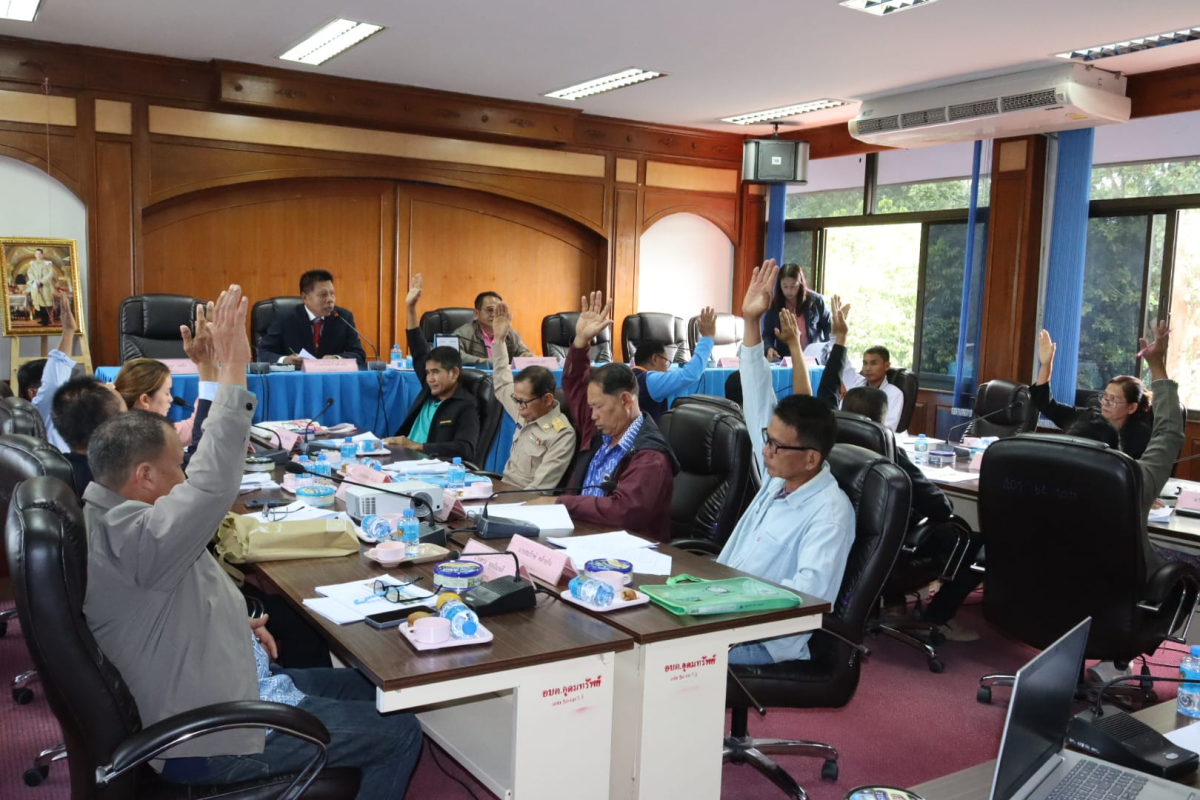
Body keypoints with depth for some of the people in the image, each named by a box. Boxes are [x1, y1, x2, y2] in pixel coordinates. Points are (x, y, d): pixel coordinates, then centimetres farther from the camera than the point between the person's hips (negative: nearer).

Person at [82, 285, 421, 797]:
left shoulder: (105, 521, 3)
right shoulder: (134, 538, -29)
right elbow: (212, 486, -46)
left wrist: (235, 625, 7)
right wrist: (233, 370, -45)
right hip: (211, 742, -11)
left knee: (360, 686, 23)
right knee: (400, 734, -3)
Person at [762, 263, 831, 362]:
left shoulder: (816, 300, -2)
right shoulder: (773, 304, -2)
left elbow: (828, 326, 11)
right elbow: (767, 334, 3)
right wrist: (769, 348, -17)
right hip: (785, 360, 1)